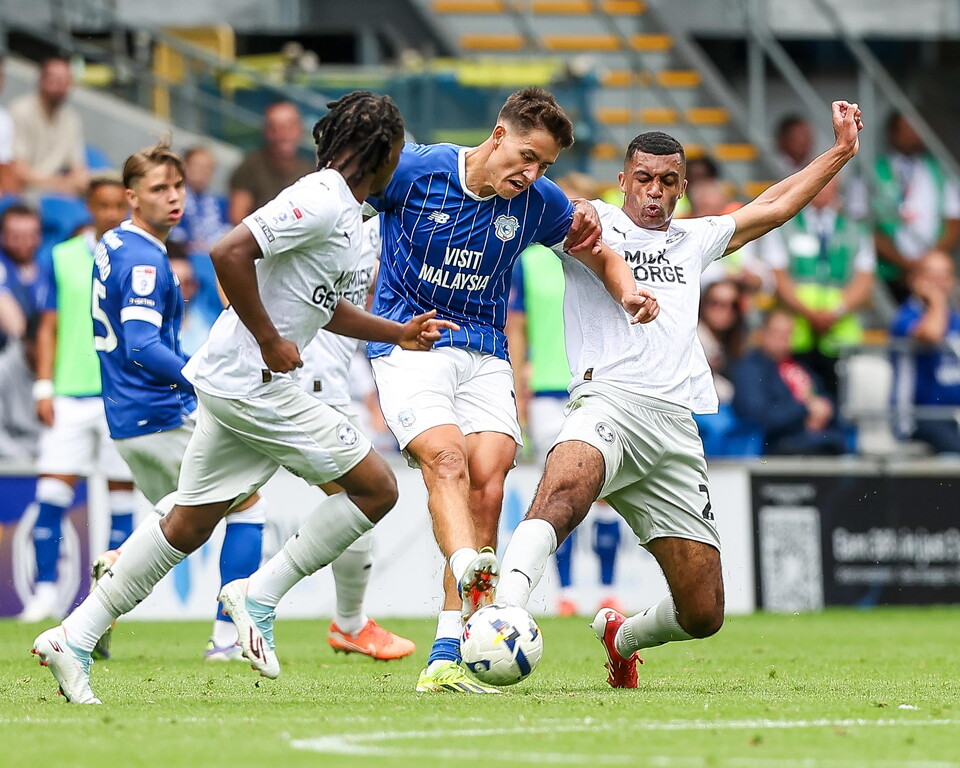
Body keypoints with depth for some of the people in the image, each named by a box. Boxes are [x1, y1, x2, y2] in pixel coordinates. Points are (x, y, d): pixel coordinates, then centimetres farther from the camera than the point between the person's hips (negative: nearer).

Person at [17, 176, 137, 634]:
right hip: (70, 393, 0)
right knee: (51, 493, -8)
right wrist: (43, 387, 0)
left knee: (122, 495, 1)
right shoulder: (61, 259, 8)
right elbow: (49, 328, 9)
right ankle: (45, 592, -4)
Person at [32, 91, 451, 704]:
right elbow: (229, 253, -25)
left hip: (231, 382, 10)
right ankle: (260, 595, -1)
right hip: (252, 382, -10)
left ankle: (75, 637, 12)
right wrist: (271, 343, -20)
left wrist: (397, 333, 31)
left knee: (190, 524, 11)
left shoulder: (341, 211, 16)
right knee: (377, 488, -4)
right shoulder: (321, 202, -15)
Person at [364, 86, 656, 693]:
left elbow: (603, 258, 15)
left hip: (484, 354, 3)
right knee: (446, 457, -28)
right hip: (407, 345, -3)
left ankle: (447, 659, -15)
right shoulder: (413, 171, -9)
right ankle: (469, 571, -51)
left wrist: (628, 292, -6)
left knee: (487, 482, -14)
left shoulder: (538, 201, 2)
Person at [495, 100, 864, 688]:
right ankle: (503, 611, -55)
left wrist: (841, 151, 35)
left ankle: (623, 636, 31)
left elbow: (774, 207, 37)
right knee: (564, 490, -42)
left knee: (704, 613, 1)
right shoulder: (592, 224, 11)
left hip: (677, 428, 5)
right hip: (607, 399, -5)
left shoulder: (694, 240, 27)